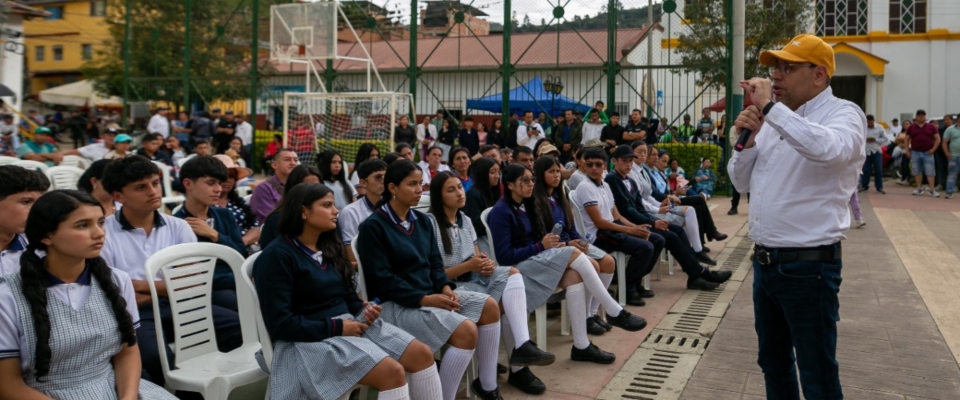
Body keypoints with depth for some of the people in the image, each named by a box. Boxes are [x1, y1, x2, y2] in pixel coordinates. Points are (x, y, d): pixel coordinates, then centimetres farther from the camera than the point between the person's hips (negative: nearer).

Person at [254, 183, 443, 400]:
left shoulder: (329, 247, 14)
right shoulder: (276, 256, -11)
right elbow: (280, 324, -17)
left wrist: (363, 309, -5)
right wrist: (337, 327, -18)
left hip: (350, 324, 8)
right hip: (312, 339, -8)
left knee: (423, 354, -8)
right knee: (393, 372, -26)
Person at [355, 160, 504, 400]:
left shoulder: (422, 221, 11)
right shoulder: (373, 227, -12)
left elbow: (434, 262, 14)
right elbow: (381, 280, -17)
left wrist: (445, 287, -8)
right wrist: (424, 299, -22)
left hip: (430, 293, 8)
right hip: (398, 303, -8)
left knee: (489, 306, -6)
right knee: (466, 330, -25)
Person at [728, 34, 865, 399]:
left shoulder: (843, 113, -9)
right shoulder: (774, 120, 11)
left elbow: (829, 149, -34)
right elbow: (741, 183, 14)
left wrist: (770, 107, -26)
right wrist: (747, 139, -3)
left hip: (808, 265, -7)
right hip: (764, 261, 7)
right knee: (772, 361, 21)